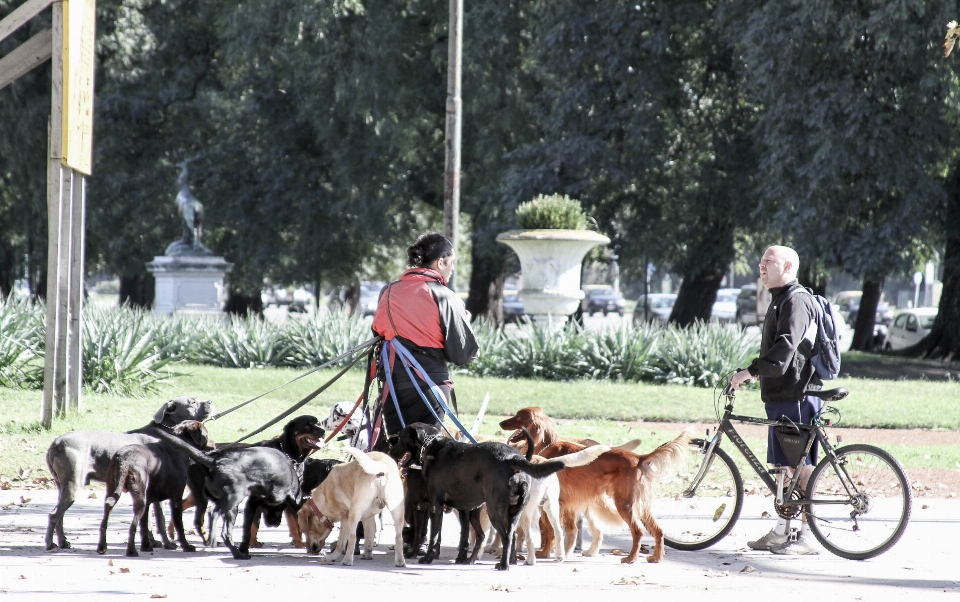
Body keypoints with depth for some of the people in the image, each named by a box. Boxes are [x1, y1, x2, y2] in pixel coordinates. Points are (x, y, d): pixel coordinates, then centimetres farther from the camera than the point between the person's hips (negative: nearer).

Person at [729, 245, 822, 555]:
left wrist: (751, 371, -28)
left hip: (797, 397, -10)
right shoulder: (780, 301, 19)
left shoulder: (796, 301, -14)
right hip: (781, 396, 10)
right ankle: (782, 530, 20)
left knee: (800, 466, -7)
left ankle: (806, 536, -4)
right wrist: (759, 372, 20)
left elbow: (785, 348, -26)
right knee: (786, 465, 14)